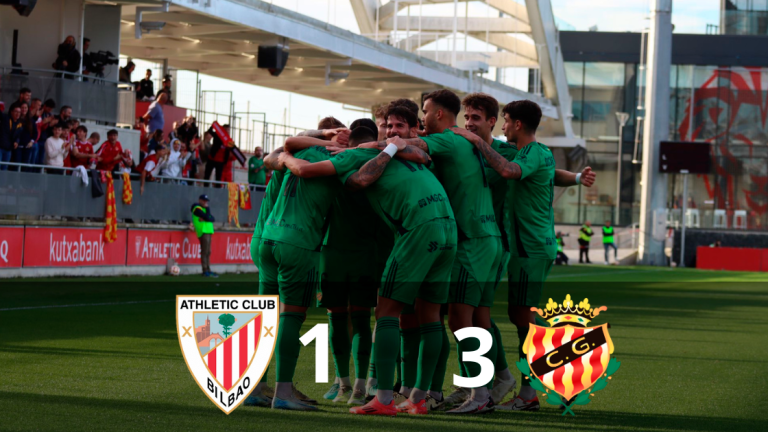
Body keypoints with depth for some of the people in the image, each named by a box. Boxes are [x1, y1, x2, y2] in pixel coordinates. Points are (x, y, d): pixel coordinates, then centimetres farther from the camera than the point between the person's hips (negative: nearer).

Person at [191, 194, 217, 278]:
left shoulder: (203, 209, 23)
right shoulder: (197, 208, -6)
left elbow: (213, 219, 10)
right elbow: (207, 217, -16)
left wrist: (205, 219, -9)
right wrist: (207, 208, -2)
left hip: (208, 232, 10)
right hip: (203, 232, -10)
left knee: (208, 253, 10)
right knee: (204, 252, -12)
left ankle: (208, 271, 13)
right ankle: (205, 271, -13)